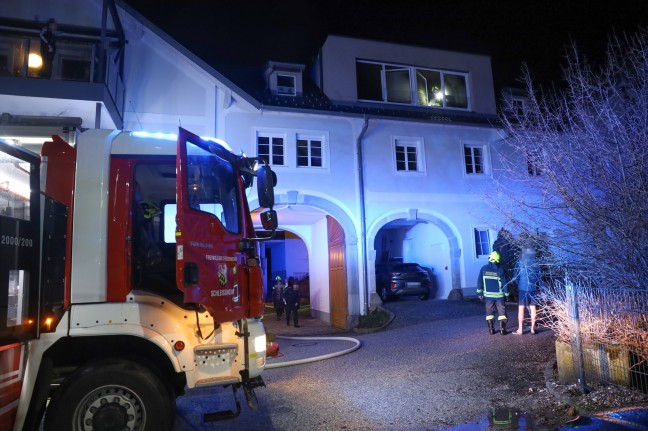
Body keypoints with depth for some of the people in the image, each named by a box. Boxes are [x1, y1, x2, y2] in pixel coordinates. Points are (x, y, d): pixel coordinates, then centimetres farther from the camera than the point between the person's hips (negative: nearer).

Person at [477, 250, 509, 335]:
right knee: (502, 312, 8)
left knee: (489, 312, 10)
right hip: (499, 295, -1)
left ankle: (491, 329, 10)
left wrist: (480, 292, 8)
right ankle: (502, 329, 3)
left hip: (488, 295, 2)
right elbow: (504, 283, -5)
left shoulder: (484, 268, -2)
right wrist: (506, 294, 4)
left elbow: (479, 281, 0)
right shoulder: (500, 269, -8)